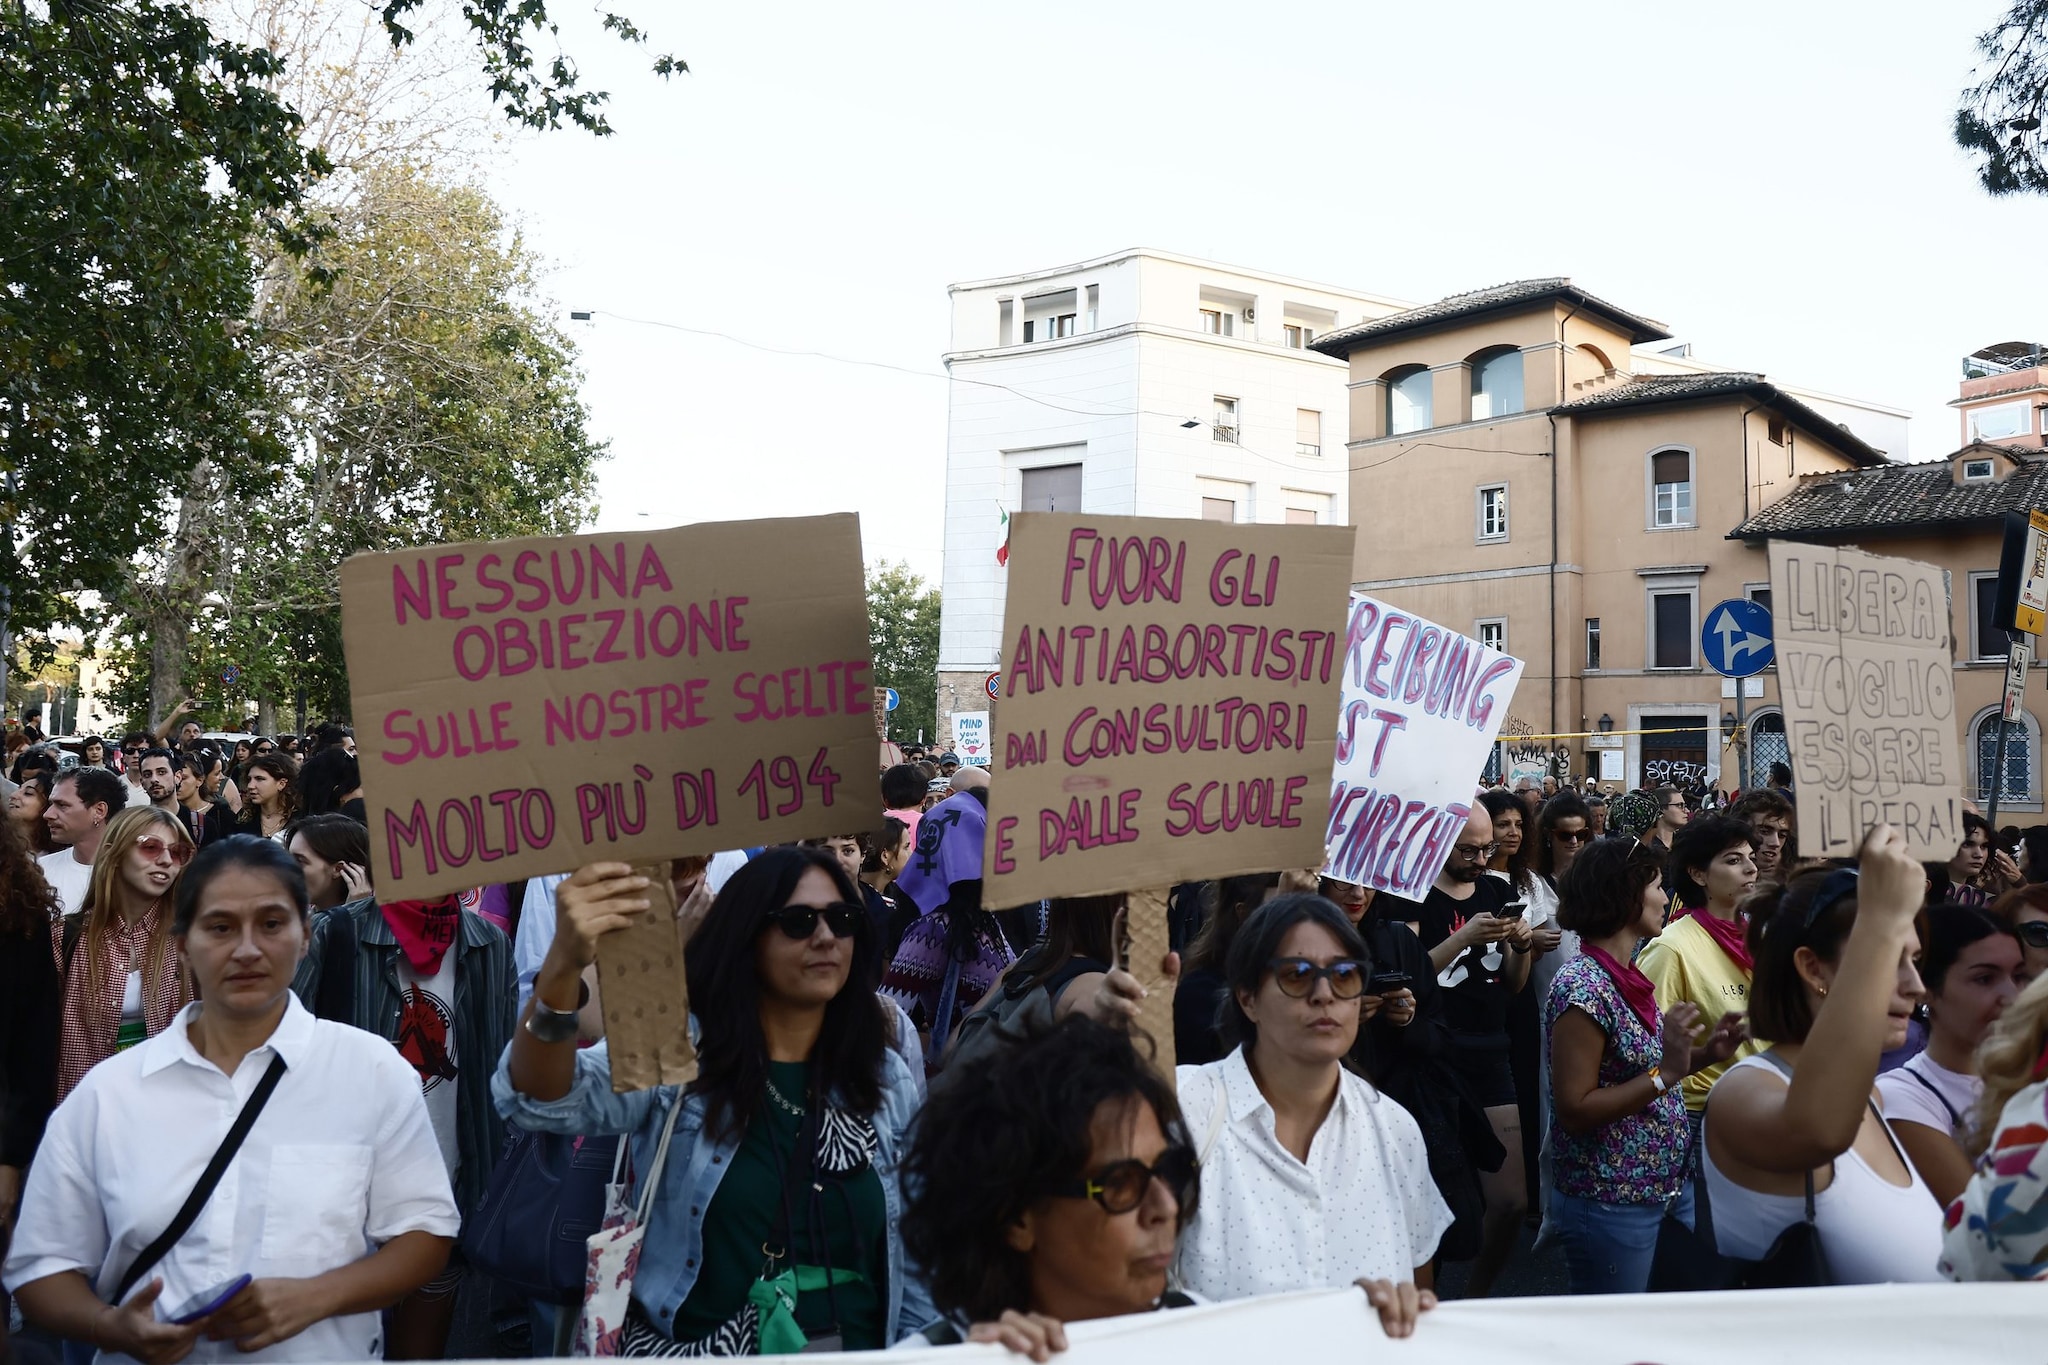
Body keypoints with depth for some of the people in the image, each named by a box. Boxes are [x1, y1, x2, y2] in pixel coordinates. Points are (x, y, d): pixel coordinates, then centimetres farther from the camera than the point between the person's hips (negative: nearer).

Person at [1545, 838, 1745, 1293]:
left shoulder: (1629, 977, 7)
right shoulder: (1581, 987, -20)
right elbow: (1574, 1111, -21)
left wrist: (1702, 1054, 1)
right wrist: (1665, 1074, -25)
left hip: (1669, 1188, 9)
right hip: (1610, 1205, -9)